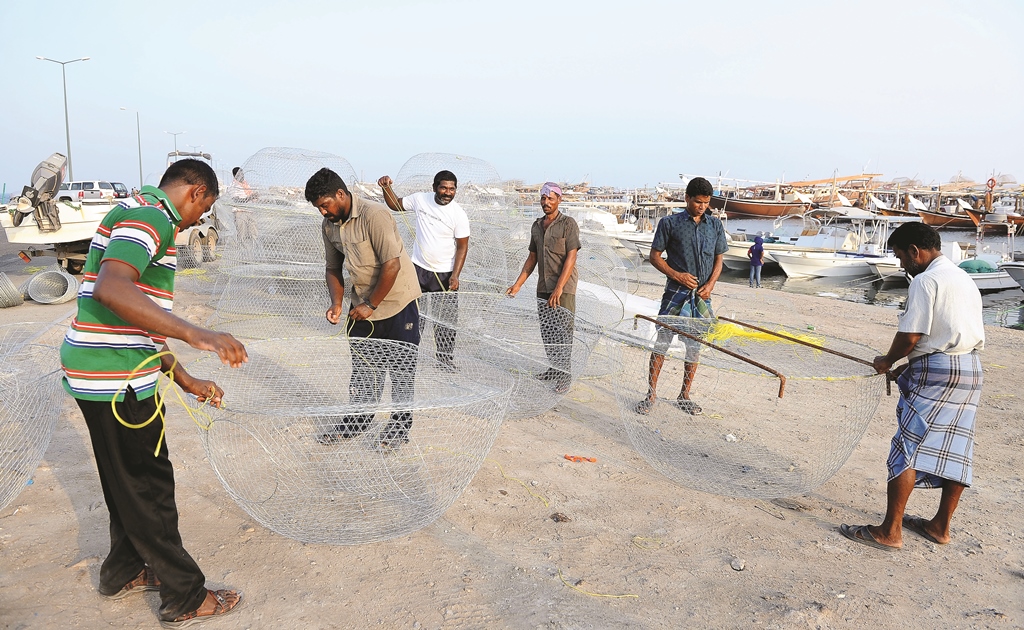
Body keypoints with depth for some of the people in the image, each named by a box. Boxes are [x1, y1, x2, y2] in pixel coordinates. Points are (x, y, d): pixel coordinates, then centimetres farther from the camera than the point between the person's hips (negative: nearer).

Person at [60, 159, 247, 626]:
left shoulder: (136, 213, 19)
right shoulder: (151, 215, -14)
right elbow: (110, 289, -34)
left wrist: (185, 380, 21)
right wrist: (196, 335, -41)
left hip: (98, 372, 10)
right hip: (116, 378, -10)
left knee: (129, 480, 22)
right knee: (149, 486, 1)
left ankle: (124, 571, 39)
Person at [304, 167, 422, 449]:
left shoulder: (374, 215, -23)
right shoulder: (329, 225, 2)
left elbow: (392, 265, -25)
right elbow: (333, 268, 12)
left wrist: (370, 305, -18)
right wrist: (337, 303, -4)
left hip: (397, 301, -7)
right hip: (362, 305, 7)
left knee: (400, 367, 4)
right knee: (362, 365, 13)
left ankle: (400, 426, 17)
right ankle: (357, 421, 27)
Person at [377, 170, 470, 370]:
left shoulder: (459, 215, -14)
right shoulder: (420, 199, -4)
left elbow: (462, 247, -10)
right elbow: (395, 204, 13)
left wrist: (455, 275, -17)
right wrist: (386, 188, -6)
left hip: (444, 273, -3)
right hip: (418, 268, 3)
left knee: (446, 319, 4)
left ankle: (446, 358, 18)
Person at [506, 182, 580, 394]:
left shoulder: (568, 223, -6)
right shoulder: (536, 226, 13)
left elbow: (571, 257, -13)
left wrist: (559, 288, -20)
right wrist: (518, 284, 12)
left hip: (564, 288, -6)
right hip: (542, 288, 6)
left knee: (562, 332, -5)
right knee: (546, 331, 11)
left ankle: (565, 375, 3)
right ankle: (554, 368, 24)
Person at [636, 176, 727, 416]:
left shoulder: (715, 225, 9)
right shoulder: (670, 223, -2)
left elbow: (718, 260, 13)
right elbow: (655, 256, 0)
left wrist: (710, 285, -4)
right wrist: (677, 275, -13)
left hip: (702, 295, 4)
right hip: (676, 293, -3)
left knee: (695, 346, 9)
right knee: (661, 343, -3)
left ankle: (684, 396, 21)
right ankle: (651, 394, 9)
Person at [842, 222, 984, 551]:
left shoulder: (925, 281, -11)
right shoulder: (965, 279, 17)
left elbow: (909, 337, -16)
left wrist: (887, 361, 4)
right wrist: (908, 368, 16)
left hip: (936, 373, -9)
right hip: (970, 368, 9)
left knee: (907, 450, -6)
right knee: (955, 451, 13)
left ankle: (890, 531, -3)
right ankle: (940, 526, 25)